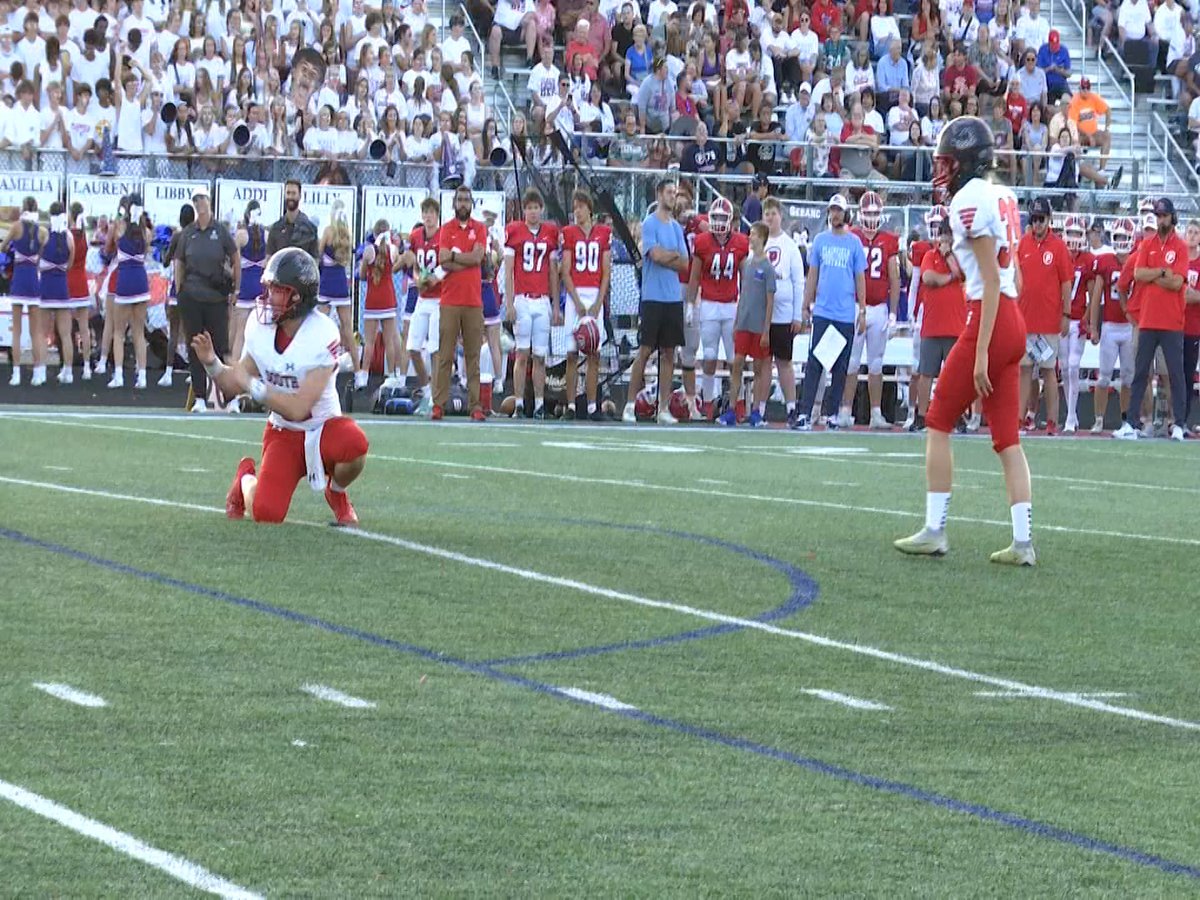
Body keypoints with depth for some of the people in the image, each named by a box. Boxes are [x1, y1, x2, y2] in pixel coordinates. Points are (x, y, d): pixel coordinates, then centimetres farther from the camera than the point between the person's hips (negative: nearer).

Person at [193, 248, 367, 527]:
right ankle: (246, 478, 23)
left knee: (354, 443, -39)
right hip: (282, 433, 3)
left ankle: (336, 493, -3)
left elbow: (298, 409, -27)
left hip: (321, 427, -3)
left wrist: (252, 384, -30)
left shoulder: (321, 334, -24)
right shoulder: (259, 326, -7)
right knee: (266, 514, -17)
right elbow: (234, 387, 3)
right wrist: (211, 363, -16)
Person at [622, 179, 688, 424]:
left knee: (668, 353, 5)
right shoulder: (649, 224, -5)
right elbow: (656, 255, -17)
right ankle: (630, 405, -1)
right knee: (645, 351, -6)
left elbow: (684, 264, 8)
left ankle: (663, 408, 8)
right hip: (653, 296, -6)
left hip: (674, 298, 6)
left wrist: (665, 257, -7)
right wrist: (676, 255, -1)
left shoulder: (676, 227, 14)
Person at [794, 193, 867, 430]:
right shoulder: (820, 240, 8)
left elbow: (860, 279, 6)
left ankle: (832, 414, 11)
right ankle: (804, 413, -11)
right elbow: (812, 275, 12)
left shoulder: (854, 243, 4)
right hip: (822, 311, 0)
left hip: (845, 314, 0)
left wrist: (862, 312, 2)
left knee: (840, 367, 4)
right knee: (814, 364, -7)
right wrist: (806, 306, 8)